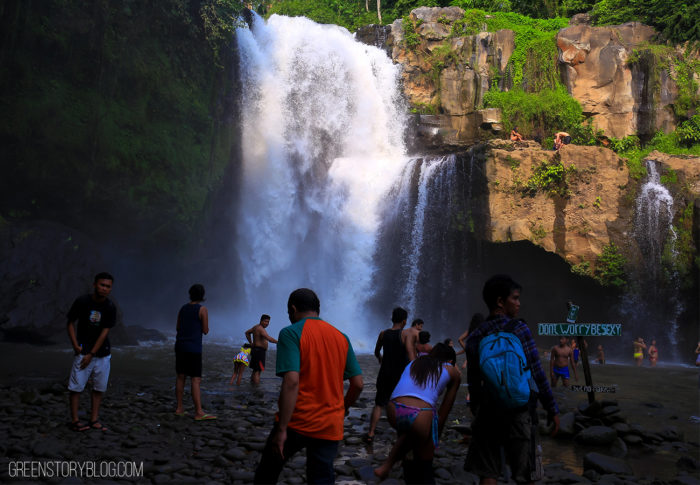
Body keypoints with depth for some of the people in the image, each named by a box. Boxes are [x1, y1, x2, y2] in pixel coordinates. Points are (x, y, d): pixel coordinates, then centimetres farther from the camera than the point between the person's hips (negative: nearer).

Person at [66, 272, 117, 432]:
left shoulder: (110, 308, -5)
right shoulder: (82, 302, -8)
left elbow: (104, 332, -6)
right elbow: (70, 324, 0)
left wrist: (91, 354, -11)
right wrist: (75, 345, -11)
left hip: (103, 353, 2)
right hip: (83, 351, -2)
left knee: (99, 387, 7)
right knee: (76, 386, -4)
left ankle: (94, 420, 16)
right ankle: (74, 421, 6)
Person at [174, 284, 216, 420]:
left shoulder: (183, 308, 10)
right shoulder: (202, 310, -8)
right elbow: (205, 331, -6)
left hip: (180, 346, 6)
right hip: (193, 348, -6)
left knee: (180, 377, 13)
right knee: (195, 380, -7)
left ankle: (179, 408, 18)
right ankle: (199, 412, -9)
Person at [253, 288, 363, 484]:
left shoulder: (291, 333, -9)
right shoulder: (341, 337, 8)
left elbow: (291, 382, -20)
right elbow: (358, 384, 8)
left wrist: (281, 429, -18)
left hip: (297, 423, -4)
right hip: (330, 427, 4)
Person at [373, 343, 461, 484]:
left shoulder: (413, 363, 31)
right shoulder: (453, 372, 21)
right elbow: (443, 413, 20)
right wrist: (435, 439, 31)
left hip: (393, 411, 4)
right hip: (421, 414, -3)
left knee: (409, 434, 36)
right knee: (424, 467, 19)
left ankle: (386, 466, 20)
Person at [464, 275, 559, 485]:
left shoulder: (474, 338, 5)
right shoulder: (519, 329, -8)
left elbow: (473, 383, 8)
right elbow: (537, 374, -10)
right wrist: (552, 409, -3)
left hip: (488, 412, 4)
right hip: (520, 412, -4)